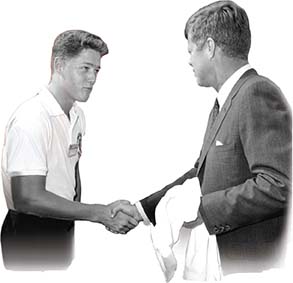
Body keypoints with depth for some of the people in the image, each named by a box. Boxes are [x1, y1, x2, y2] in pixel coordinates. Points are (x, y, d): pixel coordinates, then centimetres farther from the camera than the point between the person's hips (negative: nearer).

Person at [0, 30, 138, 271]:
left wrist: (76, 219, 10)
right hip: (29, 235, -8)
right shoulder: (31, 119, -22)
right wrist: (100, 214, -26)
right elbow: (28, 197, -27)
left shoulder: (77, 115, 5)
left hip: (63, 230, 8)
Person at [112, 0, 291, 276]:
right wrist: (141, 209, 12)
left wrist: (202, 208, -19)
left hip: (255, 262, -8)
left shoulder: (257, 93, -18)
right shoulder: (224, 103, 12)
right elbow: (200, 174, 15)